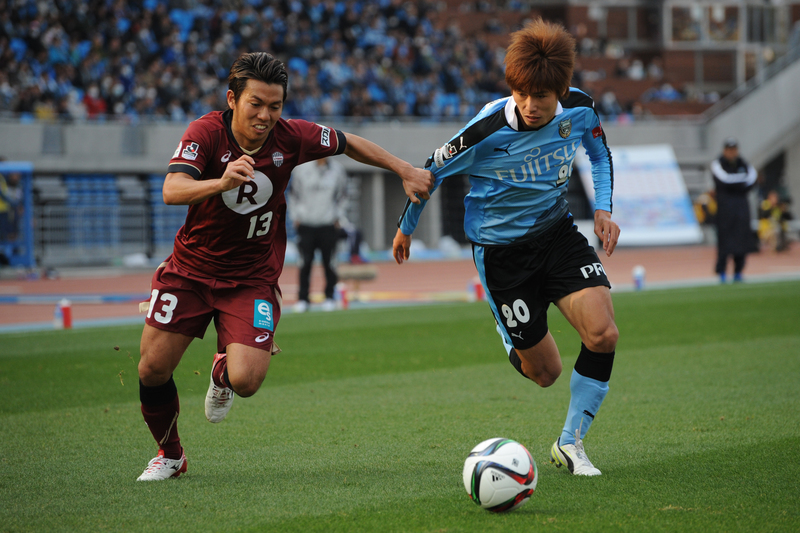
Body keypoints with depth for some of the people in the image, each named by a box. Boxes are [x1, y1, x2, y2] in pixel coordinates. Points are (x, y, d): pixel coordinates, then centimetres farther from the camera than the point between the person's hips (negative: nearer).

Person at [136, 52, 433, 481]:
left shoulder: (291, 137, -12)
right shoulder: (206, 132, -18)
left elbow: (348, 144, 8)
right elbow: (172, 190, -34)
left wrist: (405, 171, 7)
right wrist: (222, 182, -52)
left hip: (252, 279, 0)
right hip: (191, 269, 0)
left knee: (246, 381, -18)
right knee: (153, 369, -5)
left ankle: (223, 372, 22)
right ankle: (170, 454, 24)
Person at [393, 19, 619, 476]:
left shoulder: (580, 109, -13)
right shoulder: (488, 131, -26)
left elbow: (599, 151, 11)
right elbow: (434, 170, -8)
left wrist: (603, 209, -2)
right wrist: (406, 229, 6)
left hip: (556, 229, 3)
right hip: (500, 246, -3)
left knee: (603, 334, -19)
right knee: (545, 372, 1)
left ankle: (571, 443, 1)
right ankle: (513, 340, 41)